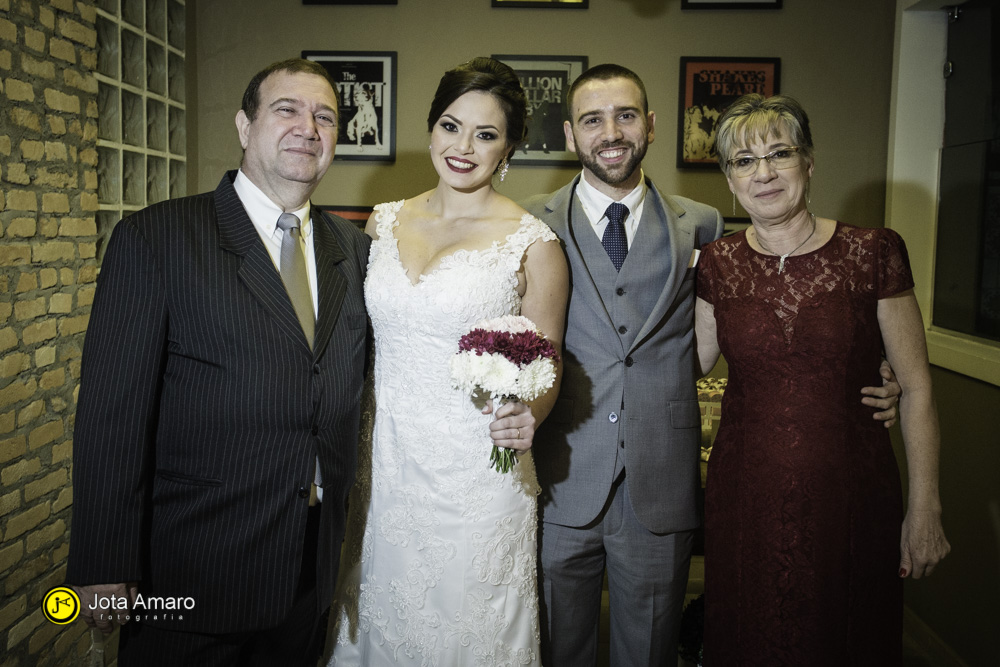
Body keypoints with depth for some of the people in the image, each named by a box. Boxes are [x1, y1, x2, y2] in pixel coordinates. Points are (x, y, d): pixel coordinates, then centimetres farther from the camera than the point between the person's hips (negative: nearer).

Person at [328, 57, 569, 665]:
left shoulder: (532, 244, -7)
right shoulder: (384, 222, 5)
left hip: (478, 477, -3)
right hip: (384, 470, 4)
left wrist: (526, 415, -22)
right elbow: (362, 344, 13)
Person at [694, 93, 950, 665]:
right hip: (746, 497, 2)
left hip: (849, 494, -1)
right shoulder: (718, 264, -1)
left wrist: (925, 509, -5)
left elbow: (916, 387, -4)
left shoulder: (874, 253, -7)